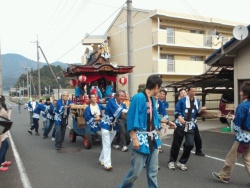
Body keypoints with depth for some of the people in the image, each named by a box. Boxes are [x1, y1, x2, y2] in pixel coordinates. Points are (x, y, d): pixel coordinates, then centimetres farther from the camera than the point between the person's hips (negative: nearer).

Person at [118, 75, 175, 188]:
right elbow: (131, 119, -18)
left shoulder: (152, 99, 7)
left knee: (153, 171, 13)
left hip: (152, 138, 7)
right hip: (141, 138, -7)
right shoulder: (138, 97, -16)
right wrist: (134, 138, -22)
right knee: (136, 171, 0)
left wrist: (167, 121, 32)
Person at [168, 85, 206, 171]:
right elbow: (176, 111, -4)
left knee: (190, 144, -7)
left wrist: (201, 110, -9)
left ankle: (182, 162, 13)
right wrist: (180, 118, -21)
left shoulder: (197, 101, 7)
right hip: (180, 125, -3)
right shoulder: (182, 100, -5)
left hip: (190, 126, 3)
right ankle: (171, 161, 25)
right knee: (176, 144, 7)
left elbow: (197, 114, 11)